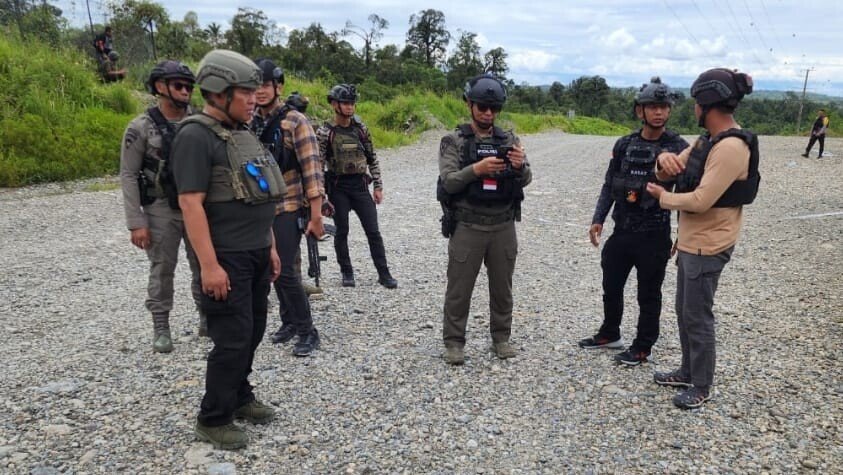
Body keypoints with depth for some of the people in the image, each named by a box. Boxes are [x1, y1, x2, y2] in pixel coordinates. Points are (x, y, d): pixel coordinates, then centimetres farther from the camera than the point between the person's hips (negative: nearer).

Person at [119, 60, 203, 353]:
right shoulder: (141, 127, -7)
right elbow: (128, 177, -7)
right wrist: (136, 222, -13)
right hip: (161, 209, -3)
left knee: (204, 266, 10)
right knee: (162, 270, 5)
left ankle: (207, 318, 26)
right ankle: (161, 328, 18)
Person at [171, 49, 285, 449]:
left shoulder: (243, 134, 13)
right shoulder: (196, 136, -13)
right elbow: (191, 204, -19)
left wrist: (270, 247, 17)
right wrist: (208, 265, -23)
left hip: (256, 254, 8)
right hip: (227, 258, -8)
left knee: (252, 333, 15)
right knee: (233, 338, -3)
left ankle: (240, 397, 32)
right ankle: (213, 419, 12)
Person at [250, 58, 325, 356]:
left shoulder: (295, 122, -10)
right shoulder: (250, 123, 7)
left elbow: (312, 170, -14)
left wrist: (316, 215, -18)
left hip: (288, 209, -6)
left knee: (285, 271, -9)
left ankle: (307, 331, 5)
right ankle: (290, 321, 29)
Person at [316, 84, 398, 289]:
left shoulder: (361, 128, 5)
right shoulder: (325, 132, -5)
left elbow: (372, 158, 9)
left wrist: (378, 186, 4)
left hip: (360, 185, 3)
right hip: (338, 187, -2)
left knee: (373, 231, 1)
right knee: (341, 232, 6)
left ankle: (383, 273, 8)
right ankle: (347, 272, 21)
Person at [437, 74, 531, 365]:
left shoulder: (509, 140, 7)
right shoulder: (454, 141, -2)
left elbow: (525, 180, -1)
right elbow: (448, 182, -11)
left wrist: (519, 166, -23)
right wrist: (476, 169, -27)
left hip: (503, 227, 3)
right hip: (467, 227, -3)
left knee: (502, 287, 13)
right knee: (459, 288, 5)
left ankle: (501, 338, 28)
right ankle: (454, 342, 18)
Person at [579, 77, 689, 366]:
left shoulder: (679, 148, -7)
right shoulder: (624, 145, 4)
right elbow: (610, 185, 9)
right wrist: (598, 219, 0)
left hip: (654, 236, -4)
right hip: (621, 231, 4)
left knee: (648, 295, 9)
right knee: (611, 286, 16)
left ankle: (642, 347, 24)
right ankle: (610, 334, 37)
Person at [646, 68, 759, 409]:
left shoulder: (732, 147, -22)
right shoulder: (707, 140, 8)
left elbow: (700, 201, -27)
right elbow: (669, 173, 8)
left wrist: (662, 196, -10)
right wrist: (665, 159, -16)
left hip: (707, 246, -10)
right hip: (690, 241, 10)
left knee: (698, 317, 3)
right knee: (684, 311, 19)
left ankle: (702, 387, 19)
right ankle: (688, 372, 35)